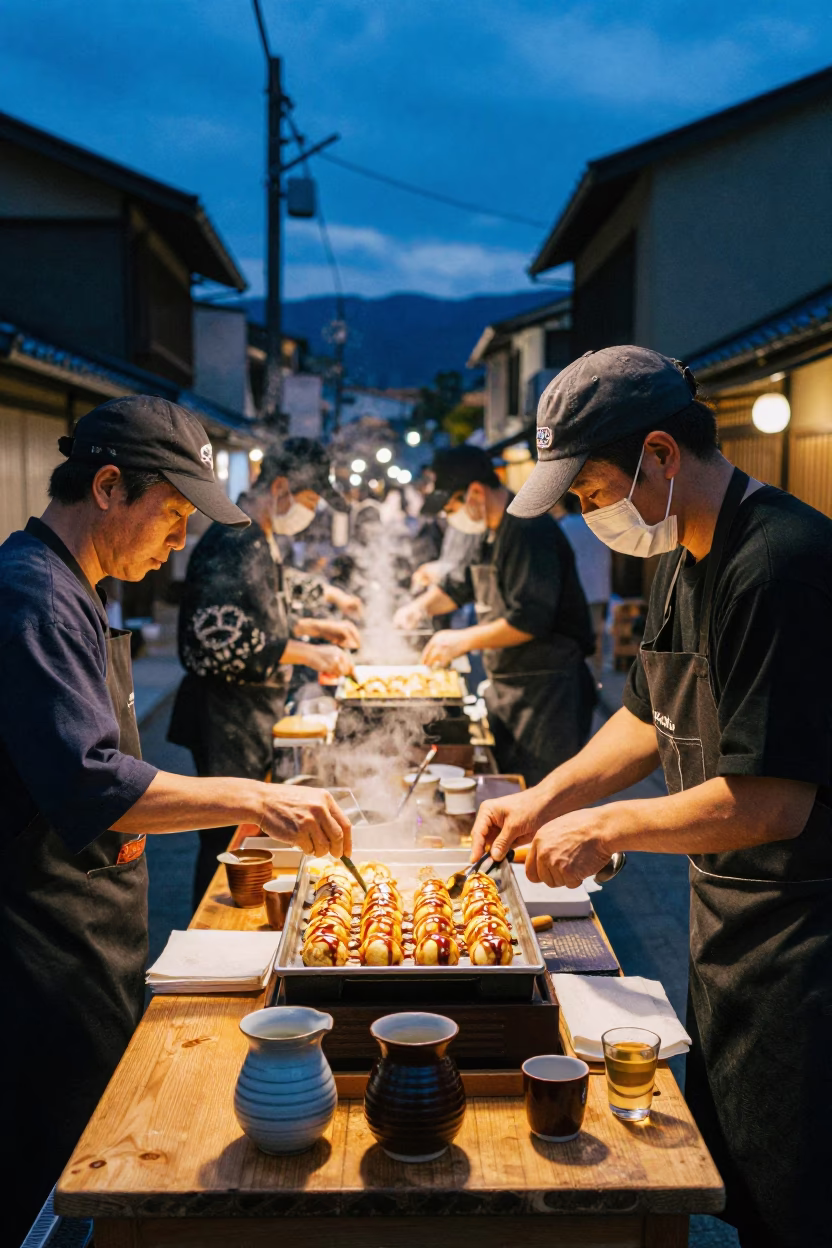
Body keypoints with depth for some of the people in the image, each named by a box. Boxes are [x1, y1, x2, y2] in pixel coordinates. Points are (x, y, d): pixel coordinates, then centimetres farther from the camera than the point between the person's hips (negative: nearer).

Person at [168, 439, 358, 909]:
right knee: (227, 840, -1)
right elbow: (221, 645, -28)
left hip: (253, 716, 10)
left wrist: (316, 626, 12)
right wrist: (306, 653, -23)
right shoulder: (232, 545, -21)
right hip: (225, 721, -10)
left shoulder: (261, 540, 11)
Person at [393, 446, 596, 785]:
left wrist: (463, 640, -21)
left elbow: (531, 619, -27)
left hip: (548, 691, -10)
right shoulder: (493, 534, 14)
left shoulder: (531, 532, -19)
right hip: (506, 687, 10)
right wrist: (422, 606, 7)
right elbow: (462, 584, 26)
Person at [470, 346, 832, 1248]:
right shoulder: (685, 560, 6)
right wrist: (546, 798, 6)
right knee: (717, 1156, 23)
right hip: (723, 908, 9)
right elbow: (650, 717, 17)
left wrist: (605, 827, -17)